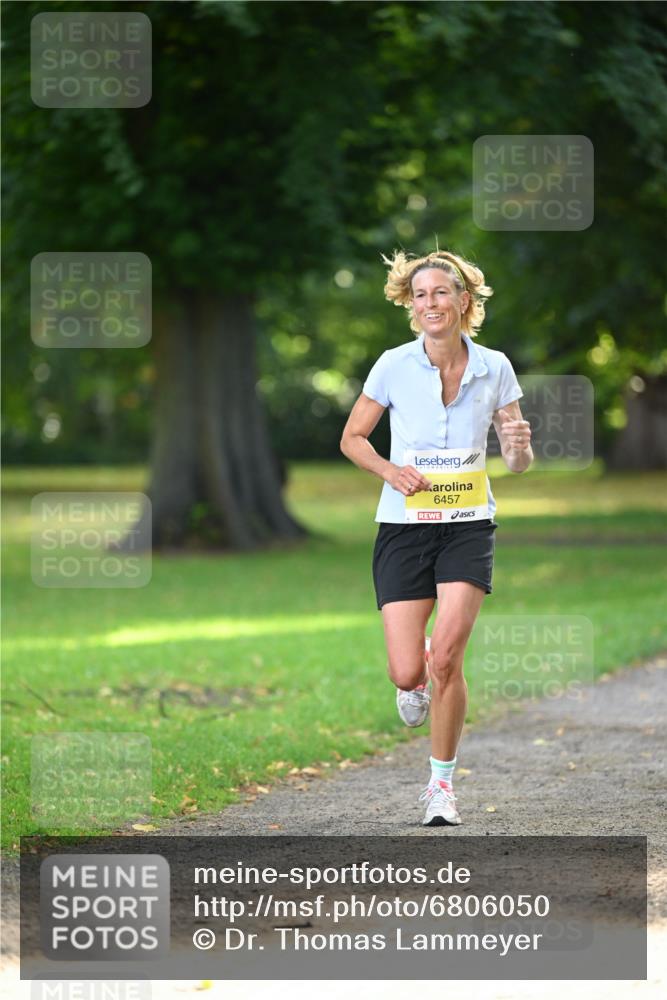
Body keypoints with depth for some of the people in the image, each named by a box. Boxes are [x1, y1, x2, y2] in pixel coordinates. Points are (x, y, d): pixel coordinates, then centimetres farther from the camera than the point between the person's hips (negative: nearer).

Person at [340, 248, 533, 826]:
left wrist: (520, 447, -17)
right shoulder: (394, 366, -4)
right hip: (404, 527, 0)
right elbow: (352, 438, 7)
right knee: (407, 672, -8)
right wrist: (390, 471, -12)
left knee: (445, 658, -16)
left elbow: (518, 463, 6)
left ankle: (442, 784, 3)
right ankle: (418, 681, 33)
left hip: (468, 527, 0)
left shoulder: (494, 368, 0)